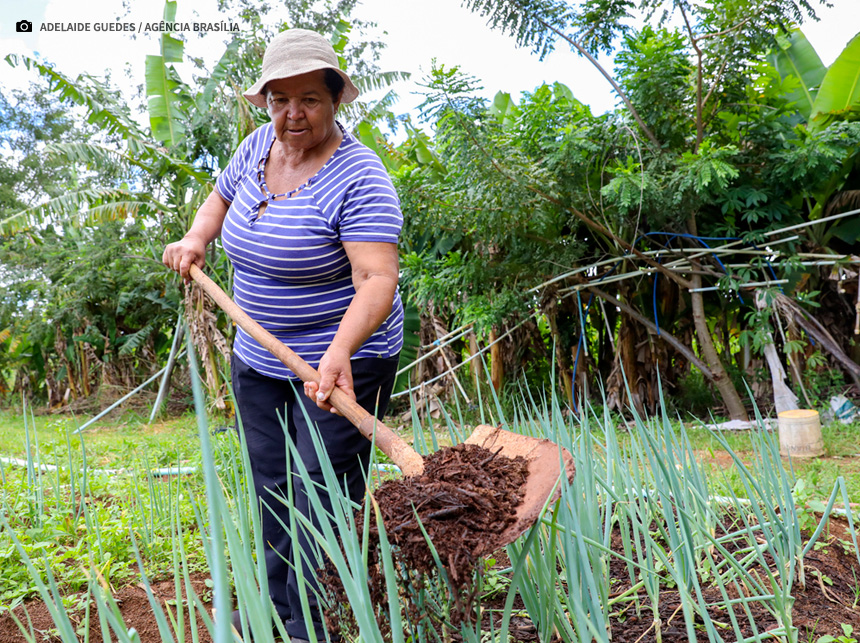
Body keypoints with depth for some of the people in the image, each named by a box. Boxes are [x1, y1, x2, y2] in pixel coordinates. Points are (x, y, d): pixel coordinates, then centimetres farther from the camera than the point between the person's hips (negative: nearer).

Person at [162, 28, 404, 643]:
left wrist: (339, 352, -47)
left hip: (341, 362, -7)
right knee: (271, 490, 18)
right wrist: (196, 238, 4)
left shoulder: (359, 178, -21)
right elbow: (222, 196, 23)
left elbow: (377, 280, -32)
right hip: (258, 358, 8)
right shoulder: (258, 146, 2)